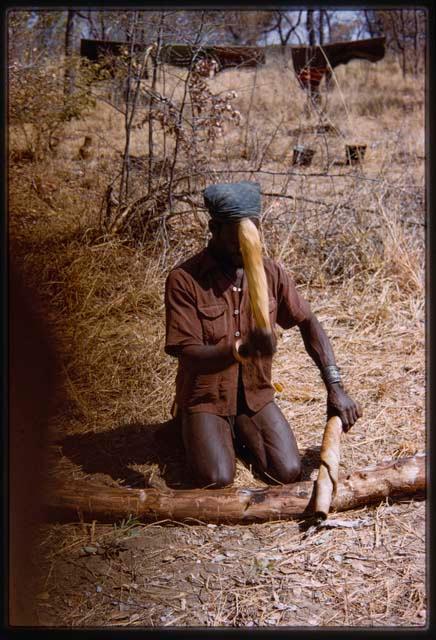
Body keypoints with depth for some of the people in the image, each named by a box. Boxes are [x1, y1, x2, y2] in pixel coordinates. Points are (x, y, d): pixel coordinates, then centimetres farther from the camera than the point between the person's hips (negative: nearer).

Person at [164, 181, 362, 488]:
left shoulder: (272, 273, -4)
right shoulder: (183, 279, -18)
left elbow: (308, 322, 1)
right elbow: (186, 353, -22)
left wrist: (335, 388, -10)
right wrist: (241, 350, -42)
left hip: (256, 395, 3)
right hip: (206, 397, -3)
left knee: (289, 472, -13)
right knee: (216, 479, -22)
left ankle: (241, 432, 16)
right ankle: (196, 431, 11)